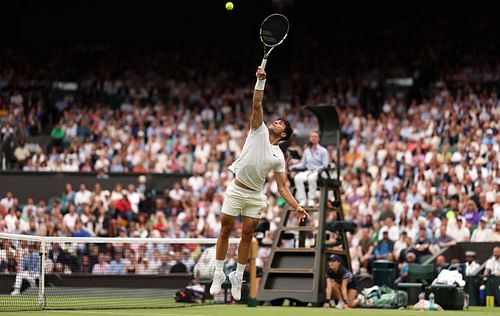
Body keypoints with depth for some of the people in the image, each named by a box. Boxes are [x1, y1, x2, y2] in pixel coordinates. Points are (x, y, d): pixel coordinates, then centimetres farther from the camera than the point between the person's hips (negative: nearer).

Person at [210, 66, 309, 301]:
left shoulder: (279, 157, 6)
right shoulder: (259, 131, 3)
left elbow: (283, 188, 5)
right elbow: (257, 104, -7)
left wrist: (296, 207, -8)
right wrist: (261, 81, -20)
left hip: (255, 195, 2)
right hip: (236, 189, -2)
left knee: (247, 234, 3)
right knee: (225, 229, 0)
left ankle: (238, 276, 16)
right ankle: (218, 274, 7)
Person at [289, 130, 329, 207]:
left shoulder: (323, 151, 2)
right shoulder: (307, 151, 15)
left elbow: (325, 166, -5)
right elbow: (302, 164, 17)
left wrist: (314, 171, -18)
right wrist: (293, 166, -2)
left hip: (319, 172, -4)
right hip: (308, 171, 4)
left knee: (311, 178, -41)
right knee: (298, 178, -30)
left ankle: (311, 199, -28)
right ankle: (302, 200, -28)